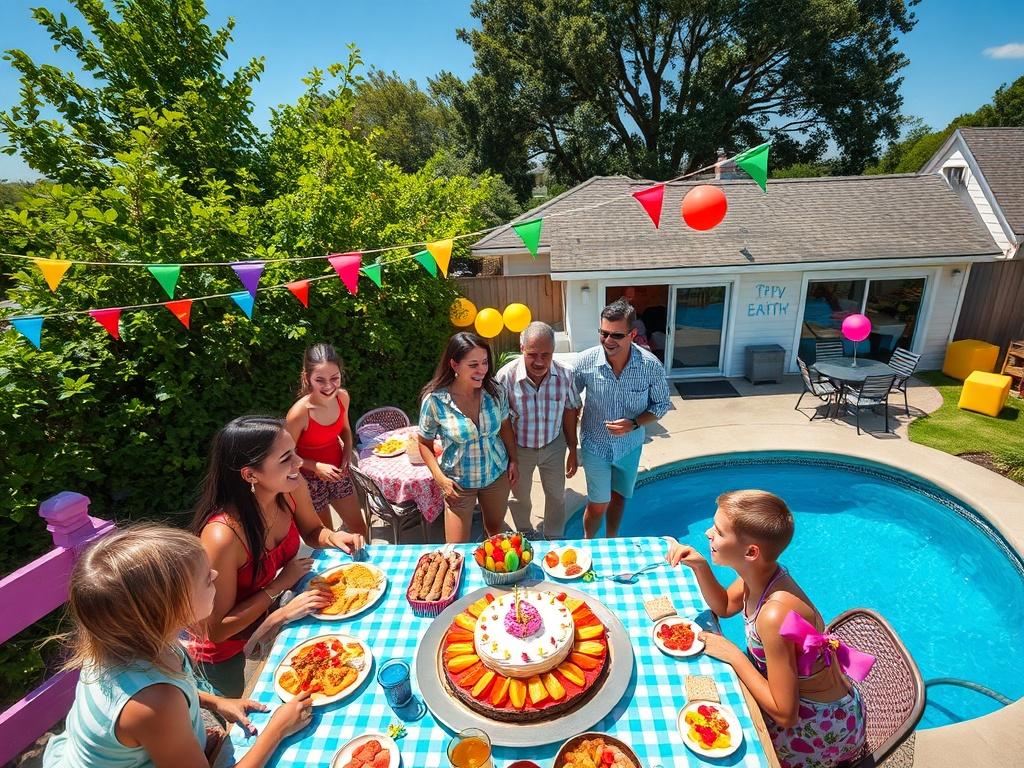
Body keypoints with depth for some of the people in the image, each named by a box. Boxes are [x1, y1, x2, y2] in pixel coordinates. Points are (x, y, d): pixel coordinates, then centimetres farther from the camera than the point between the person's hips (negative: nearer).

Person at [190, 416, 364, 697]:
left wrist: (332, 536, -21)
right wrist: (281, 583, -27)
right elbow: (217, 630, -27)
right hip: (224, 648, -4)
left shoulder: (291, 488, -24)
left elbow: (312, 531, -1)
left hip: (269, 611, 5)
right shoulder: (222, 536, -40)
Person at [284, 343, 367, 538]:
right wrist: (316, 467, -27)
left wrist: (347, 453, -9)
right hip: (310, 480, -5)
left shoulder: (342, 397, -14)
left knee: (360, 528, 19)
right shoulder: (299, 413, -30)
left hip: (338, 472, 5)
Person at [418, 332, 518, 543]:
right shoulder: (435, 400, -22)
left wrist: (514, 460, 5)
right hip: (459, 483, -3)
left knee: (495, 530, 25)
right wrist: (440, 478, -16)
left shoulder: (495, 392, -13)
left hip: (497, 475, 3)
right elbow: (425, 443, -8)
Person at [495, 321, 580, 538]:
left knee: (557, 496, 20)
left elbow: (569, 412, -5)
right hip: (519, 448, -1)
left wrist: (572, 450, 2)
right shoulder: (506, 376, -27)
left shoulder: (564, 375, -19)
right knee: (520, 498, 22)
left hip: (554, 446, 2)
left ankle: (555, 539, 47)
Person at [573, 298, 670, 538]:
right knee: (598, 505, 7)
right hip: (595, 446, -1)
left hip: (630, 447, 2)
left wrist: (633, 424, -23)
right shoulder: (585, 361, -22)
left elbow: (661, 404, -5)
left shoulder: (651, 366, -21)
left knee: (618, 497, 22)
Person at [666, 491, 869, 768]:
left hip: (822, 728, -6)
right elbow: (724, 606, 5)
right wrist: (699, 566, -11)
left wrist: (733, 654, -21)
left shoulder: (775, 615, -37)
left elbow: (785, 715, -28)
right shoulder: (759, 572, -14)